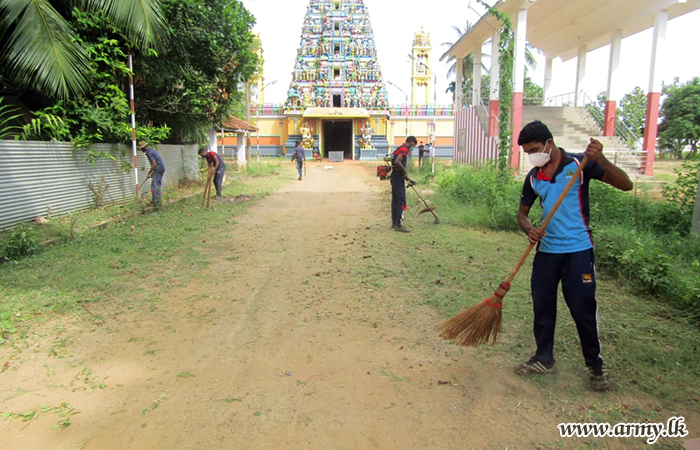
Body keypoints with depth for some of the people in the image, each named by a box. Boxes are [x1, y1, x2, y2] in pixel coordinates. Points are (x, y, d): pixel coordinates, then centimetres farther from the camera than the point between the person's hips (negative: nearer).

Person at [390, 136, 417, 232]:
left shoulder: (401, 149, 19)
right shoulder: (404, 149, -12)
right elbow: (397, 162, -28)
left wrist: (407, 179, 21)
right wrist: (405, 172, -16)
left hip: (395, 177, 10)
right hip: (398, 178, -10)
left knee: (395, 200, 13)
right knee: (401, 201, -8)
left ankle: (394, 223, 20)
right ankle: (399, 225, -8)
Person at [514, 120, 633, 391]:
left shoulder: (579, 164, -6)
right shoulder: (533, 177, 7)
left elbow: (625, 185, -11)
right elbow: (523, 212, 16)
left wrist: (601, 160, -26)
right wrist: (529, 230, -6)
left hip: (578, 250, -5)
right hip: (546, 250, 5)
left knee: (583, 309, 1)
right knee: (542, 306, 10)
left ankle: (595, 364, 22)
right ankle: (544, 358, 27)